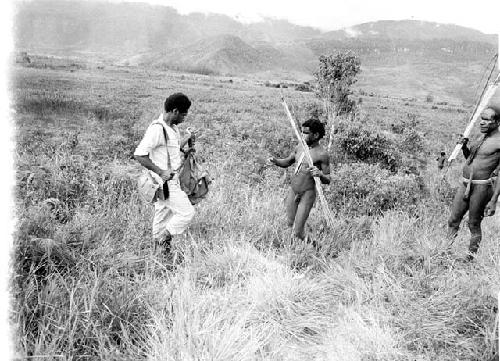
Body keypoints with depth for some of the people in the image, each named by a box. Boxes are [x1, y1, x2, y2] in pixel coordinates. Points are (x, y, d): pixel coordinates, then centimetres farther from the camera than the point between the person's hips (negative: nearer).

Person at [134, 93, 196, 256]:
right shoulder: (157, 129, -22)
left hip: (171, 181, 9)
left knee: (163, 215, 18)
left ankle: (157, 247, 32)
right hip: (165, 182, -9)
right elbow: (139, 155, -26)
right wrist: (161, 172, -26)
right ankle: (165, 239, 11)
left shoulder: (172, 128, 8)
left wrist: (187, 138, 6)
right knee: (186, 212, -5)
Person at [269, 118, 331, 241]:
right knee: (289, 223, 16)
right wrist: (275, 161, -3)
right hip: (293, 190, 6)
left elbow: (328, 180, -8)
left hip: (307, 193, -5)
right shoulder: (300, 147, 4)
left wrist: (320, 174, -30)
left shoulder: (322, 154, -13)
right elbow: (287, 162, 17)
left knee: (298, 232, -4)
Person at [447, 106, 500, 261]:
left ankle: (471, 257, 17)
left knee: (474, 225, 3)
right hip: (464, 184, 7)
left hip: (482, 187, -7)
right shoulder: (482, 139, 14)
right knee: (453, 221, 7)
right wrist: (464, 146, 8)